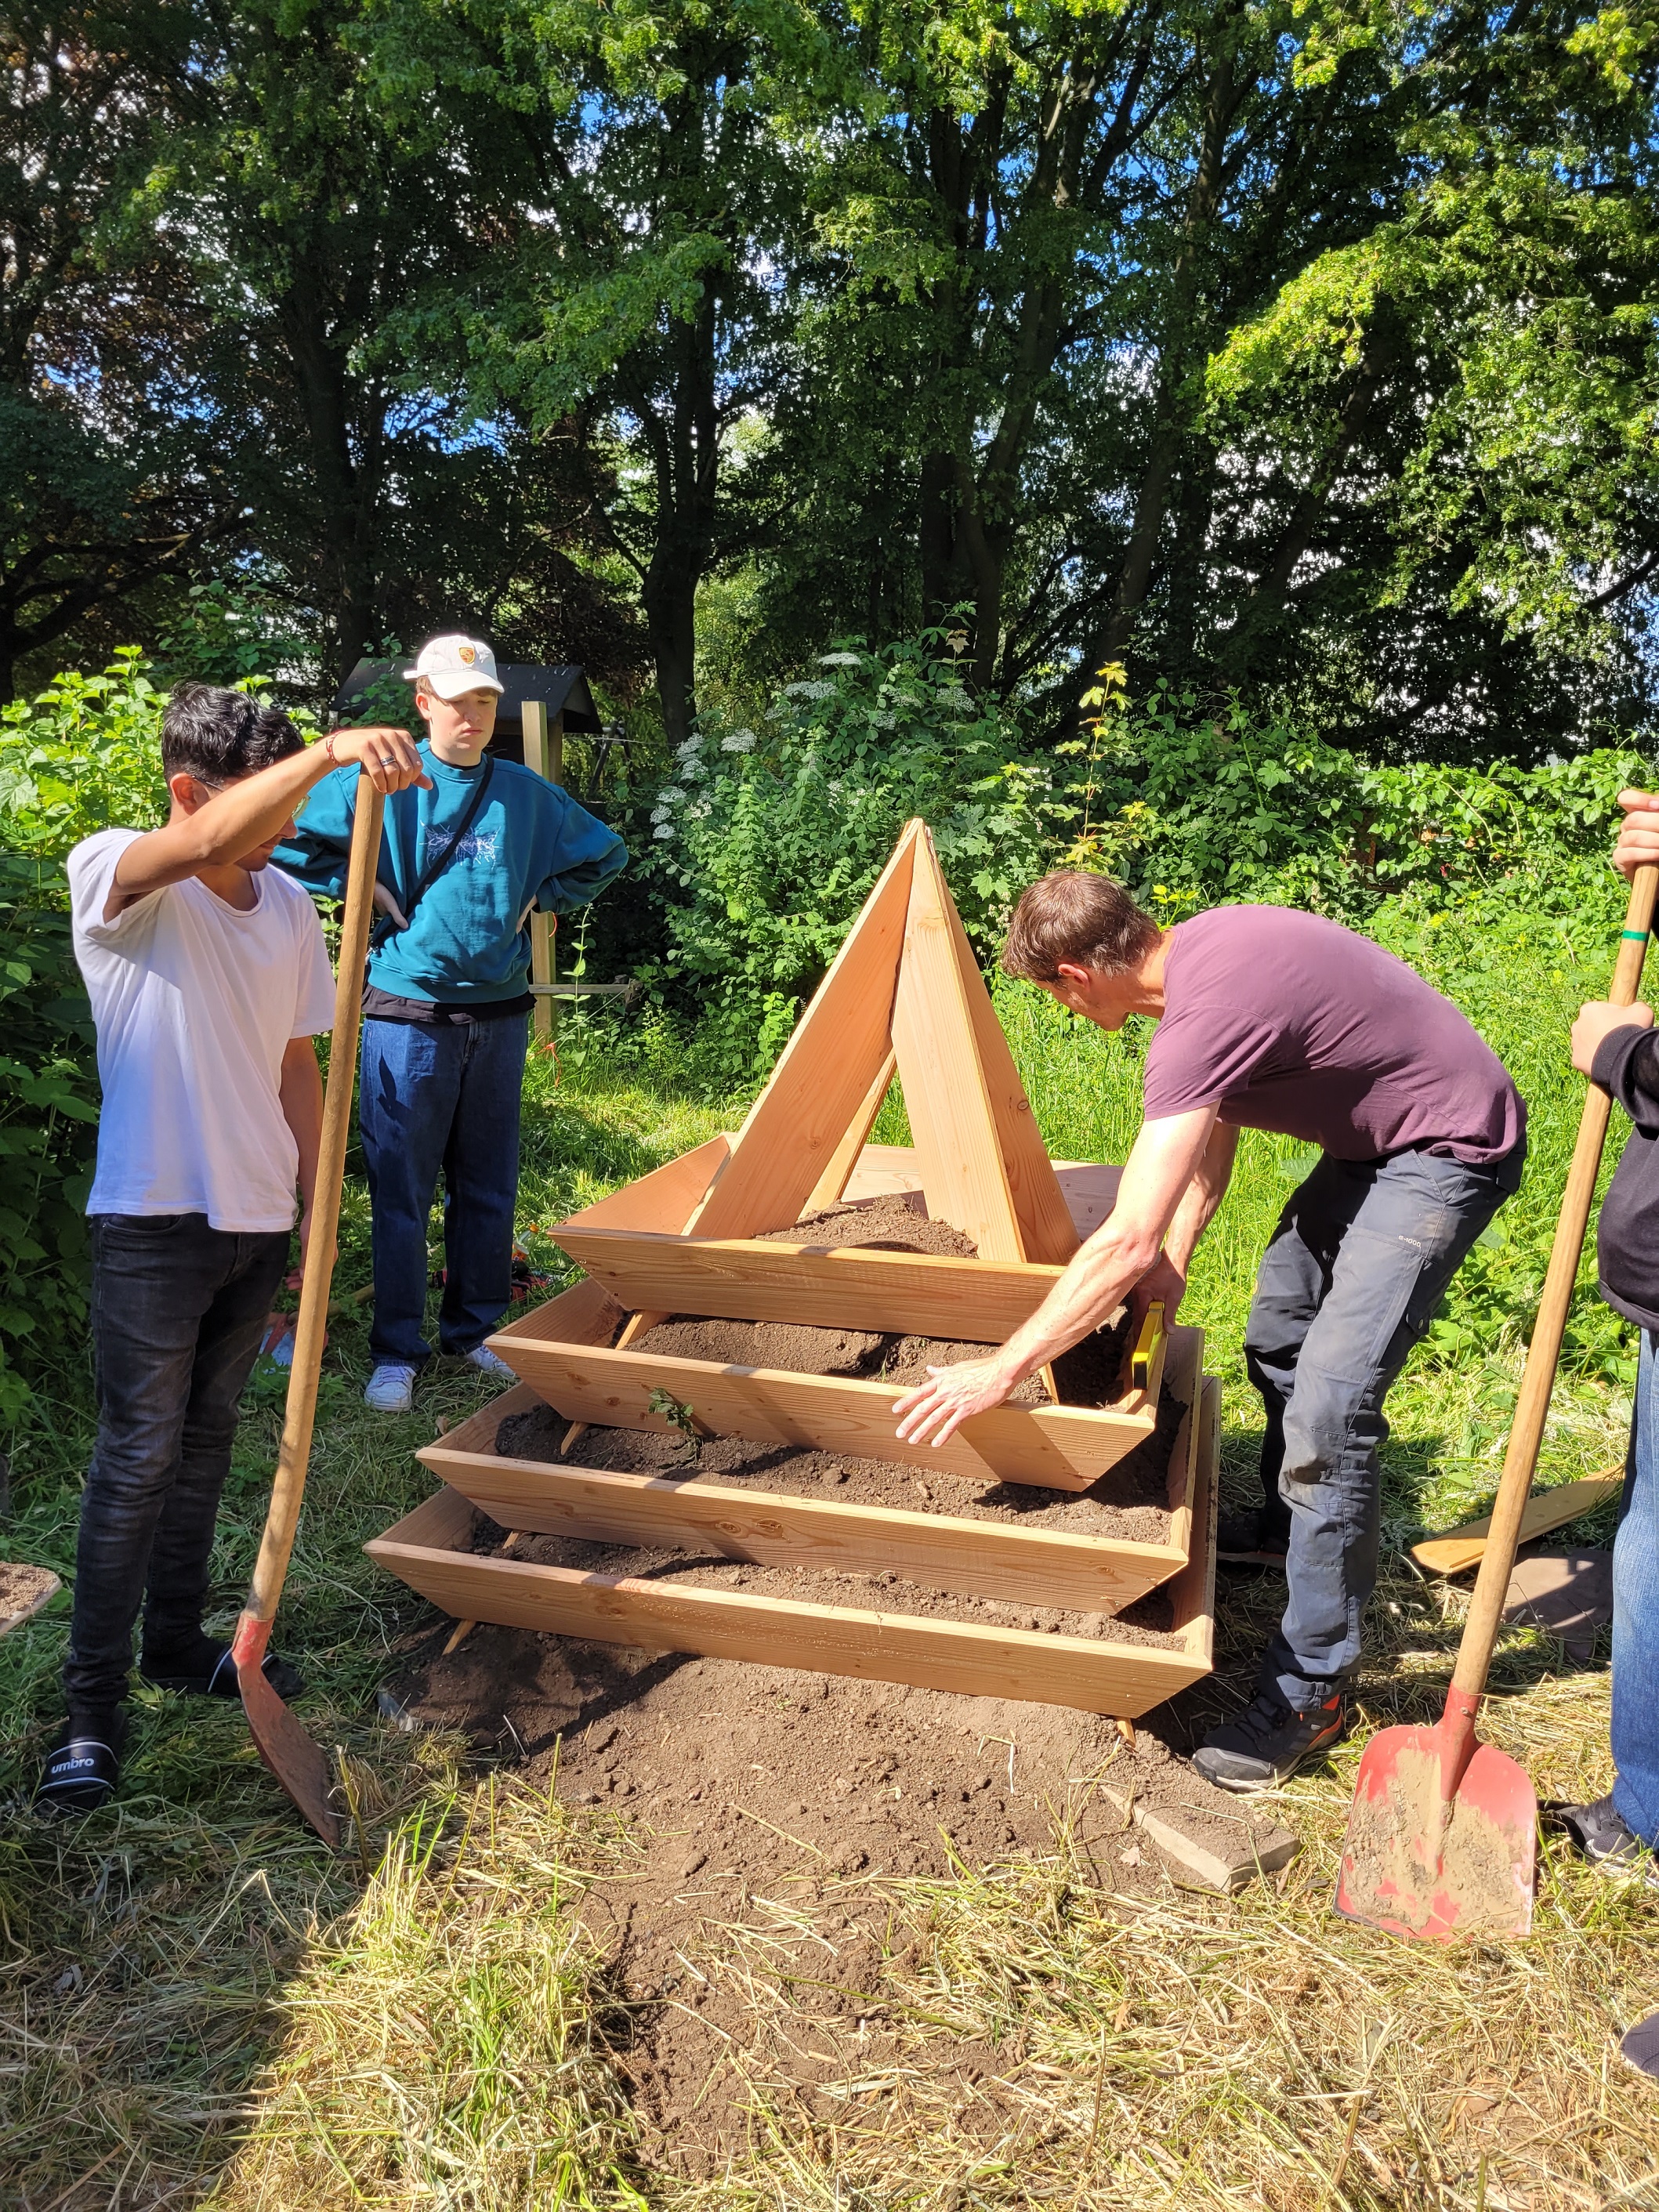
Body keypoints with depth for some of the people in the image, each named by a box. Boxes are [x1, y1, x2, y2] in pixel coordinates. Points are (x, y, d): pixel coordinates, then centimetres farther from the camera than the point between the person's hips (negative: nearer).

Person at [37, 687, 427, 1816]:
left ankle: (177, 1639, 33)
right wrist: (327, 753, -44)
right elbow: (207, 843, -34)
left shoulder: (290, 905, 7)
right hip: (155, 1219, -5)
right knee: (138, 1456, -1)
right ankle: (93, 1704, 12)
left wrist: (317, 1202, 11)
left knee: (205, 1442, 17)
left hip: (261, 1217, 6)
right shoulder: (112, 875, -9)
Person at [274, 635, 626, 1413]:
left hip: (498, 1015, 4)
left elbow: (603, 854, 21)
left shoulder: (525, 792, 8)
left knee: (488, 1185, 11)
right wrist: (363, 887, -7)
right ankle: (396, 1351, 12)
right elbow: (284, 837, -4)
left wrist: (537, 898, 10)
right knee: (401, 1189, 1)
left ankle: (475, 1331, 25)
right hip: (408, 1015, -3)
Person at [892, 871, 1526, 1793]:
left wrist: (1002, 1370, -28)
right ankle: (1283, 1530, 45)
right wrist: (1173, 1260, 1)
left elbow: (1126, 1243, -34)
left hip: (1447, 1148, -10)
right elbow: (1213, 1130, 9)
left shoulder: (1204, 1012, -31)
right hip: (1375, 1136, 10)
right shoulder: (1196, 948, -2)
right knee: (1276, 1333, 22)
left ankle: (1310, 1689, -2)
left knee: (1328, 1405, -15)